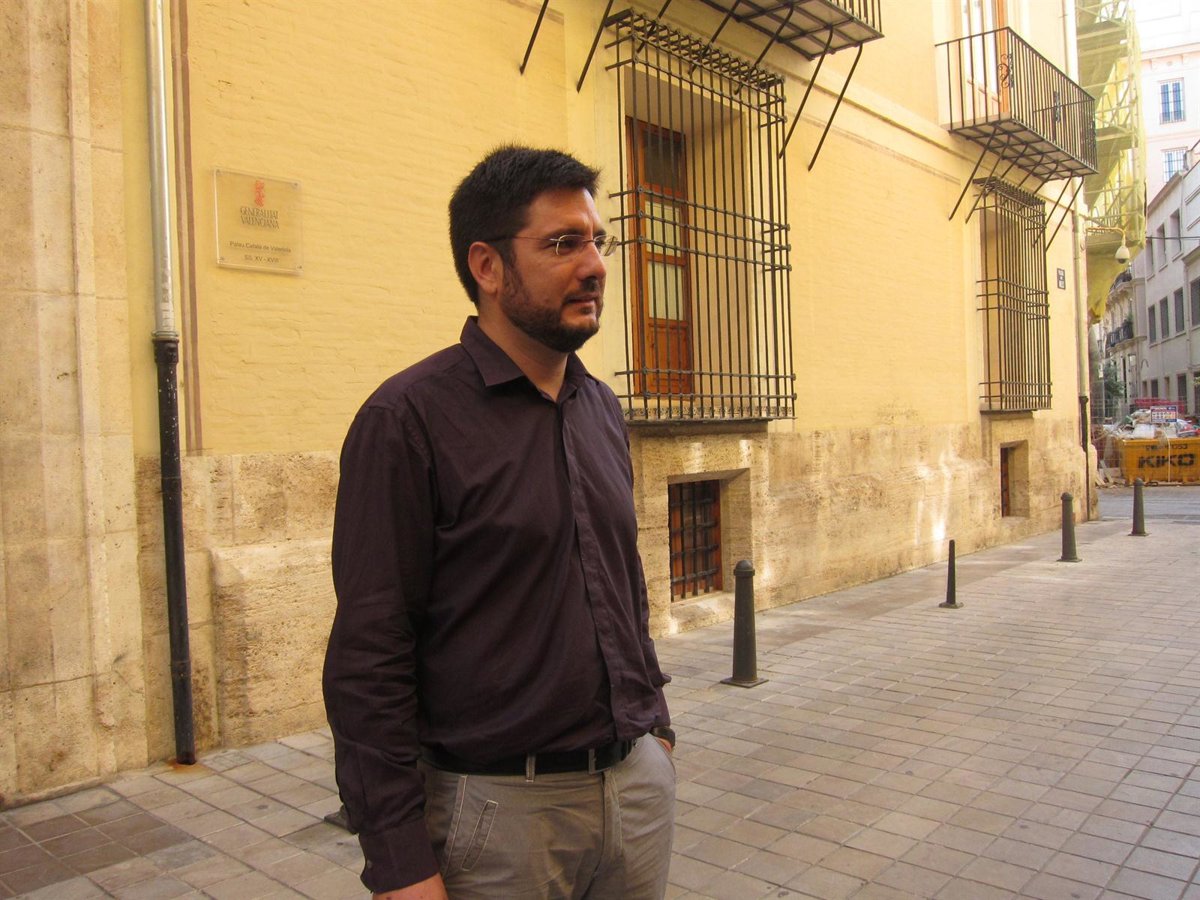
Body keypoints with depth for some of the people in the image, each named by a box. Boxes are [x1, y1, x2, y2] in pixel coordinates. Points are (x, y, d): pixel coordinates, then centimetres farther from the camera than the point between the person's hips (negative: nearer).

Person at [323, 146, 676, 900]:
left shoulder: (603, 411, 7)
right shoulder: (410, 419, -13)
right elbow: (369, 656, -15)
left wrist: (656, 725, 14)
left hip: (639, 784, 6)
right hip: (499, 807, -6)